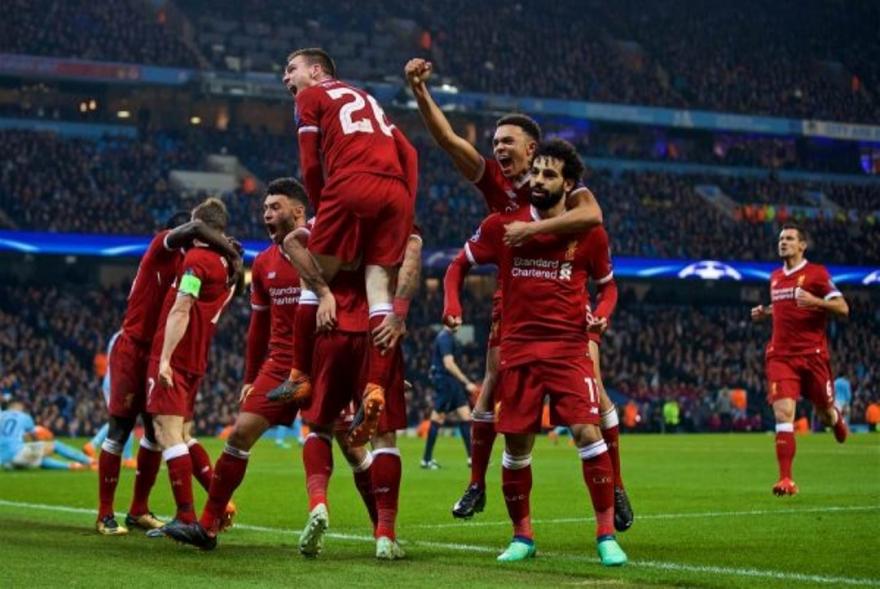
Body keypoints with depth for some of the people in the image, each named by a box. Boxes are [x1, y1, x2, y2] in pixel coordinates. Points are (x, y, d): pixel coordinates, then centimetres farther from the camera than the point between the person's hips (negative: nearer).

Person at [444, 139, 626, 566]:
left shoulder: (589, 233, 0)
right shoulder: (502, 226, 1)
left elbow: (607, 285, 14)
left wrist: (602, 314, -6)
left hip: (569, 348, -1)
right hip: (517, 350, 1)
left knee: (587, 432, -14)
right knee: (516, 446, 4)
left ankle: (606, 535, -3)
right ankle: (522, 536, 22)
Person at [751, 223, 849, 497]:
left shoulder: (816, 273, -4)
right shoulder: (775, 277, 14)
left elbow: (843, 308, -10)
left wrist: (814, 301, -25)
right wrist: (765, 312, 12)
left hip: (813, 354, -3)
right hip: (781, 356, 3)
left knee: (825, 412, 10)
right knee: (783, 414, -13)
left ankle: (836, 420, 51)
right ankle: (786, 480, -15)